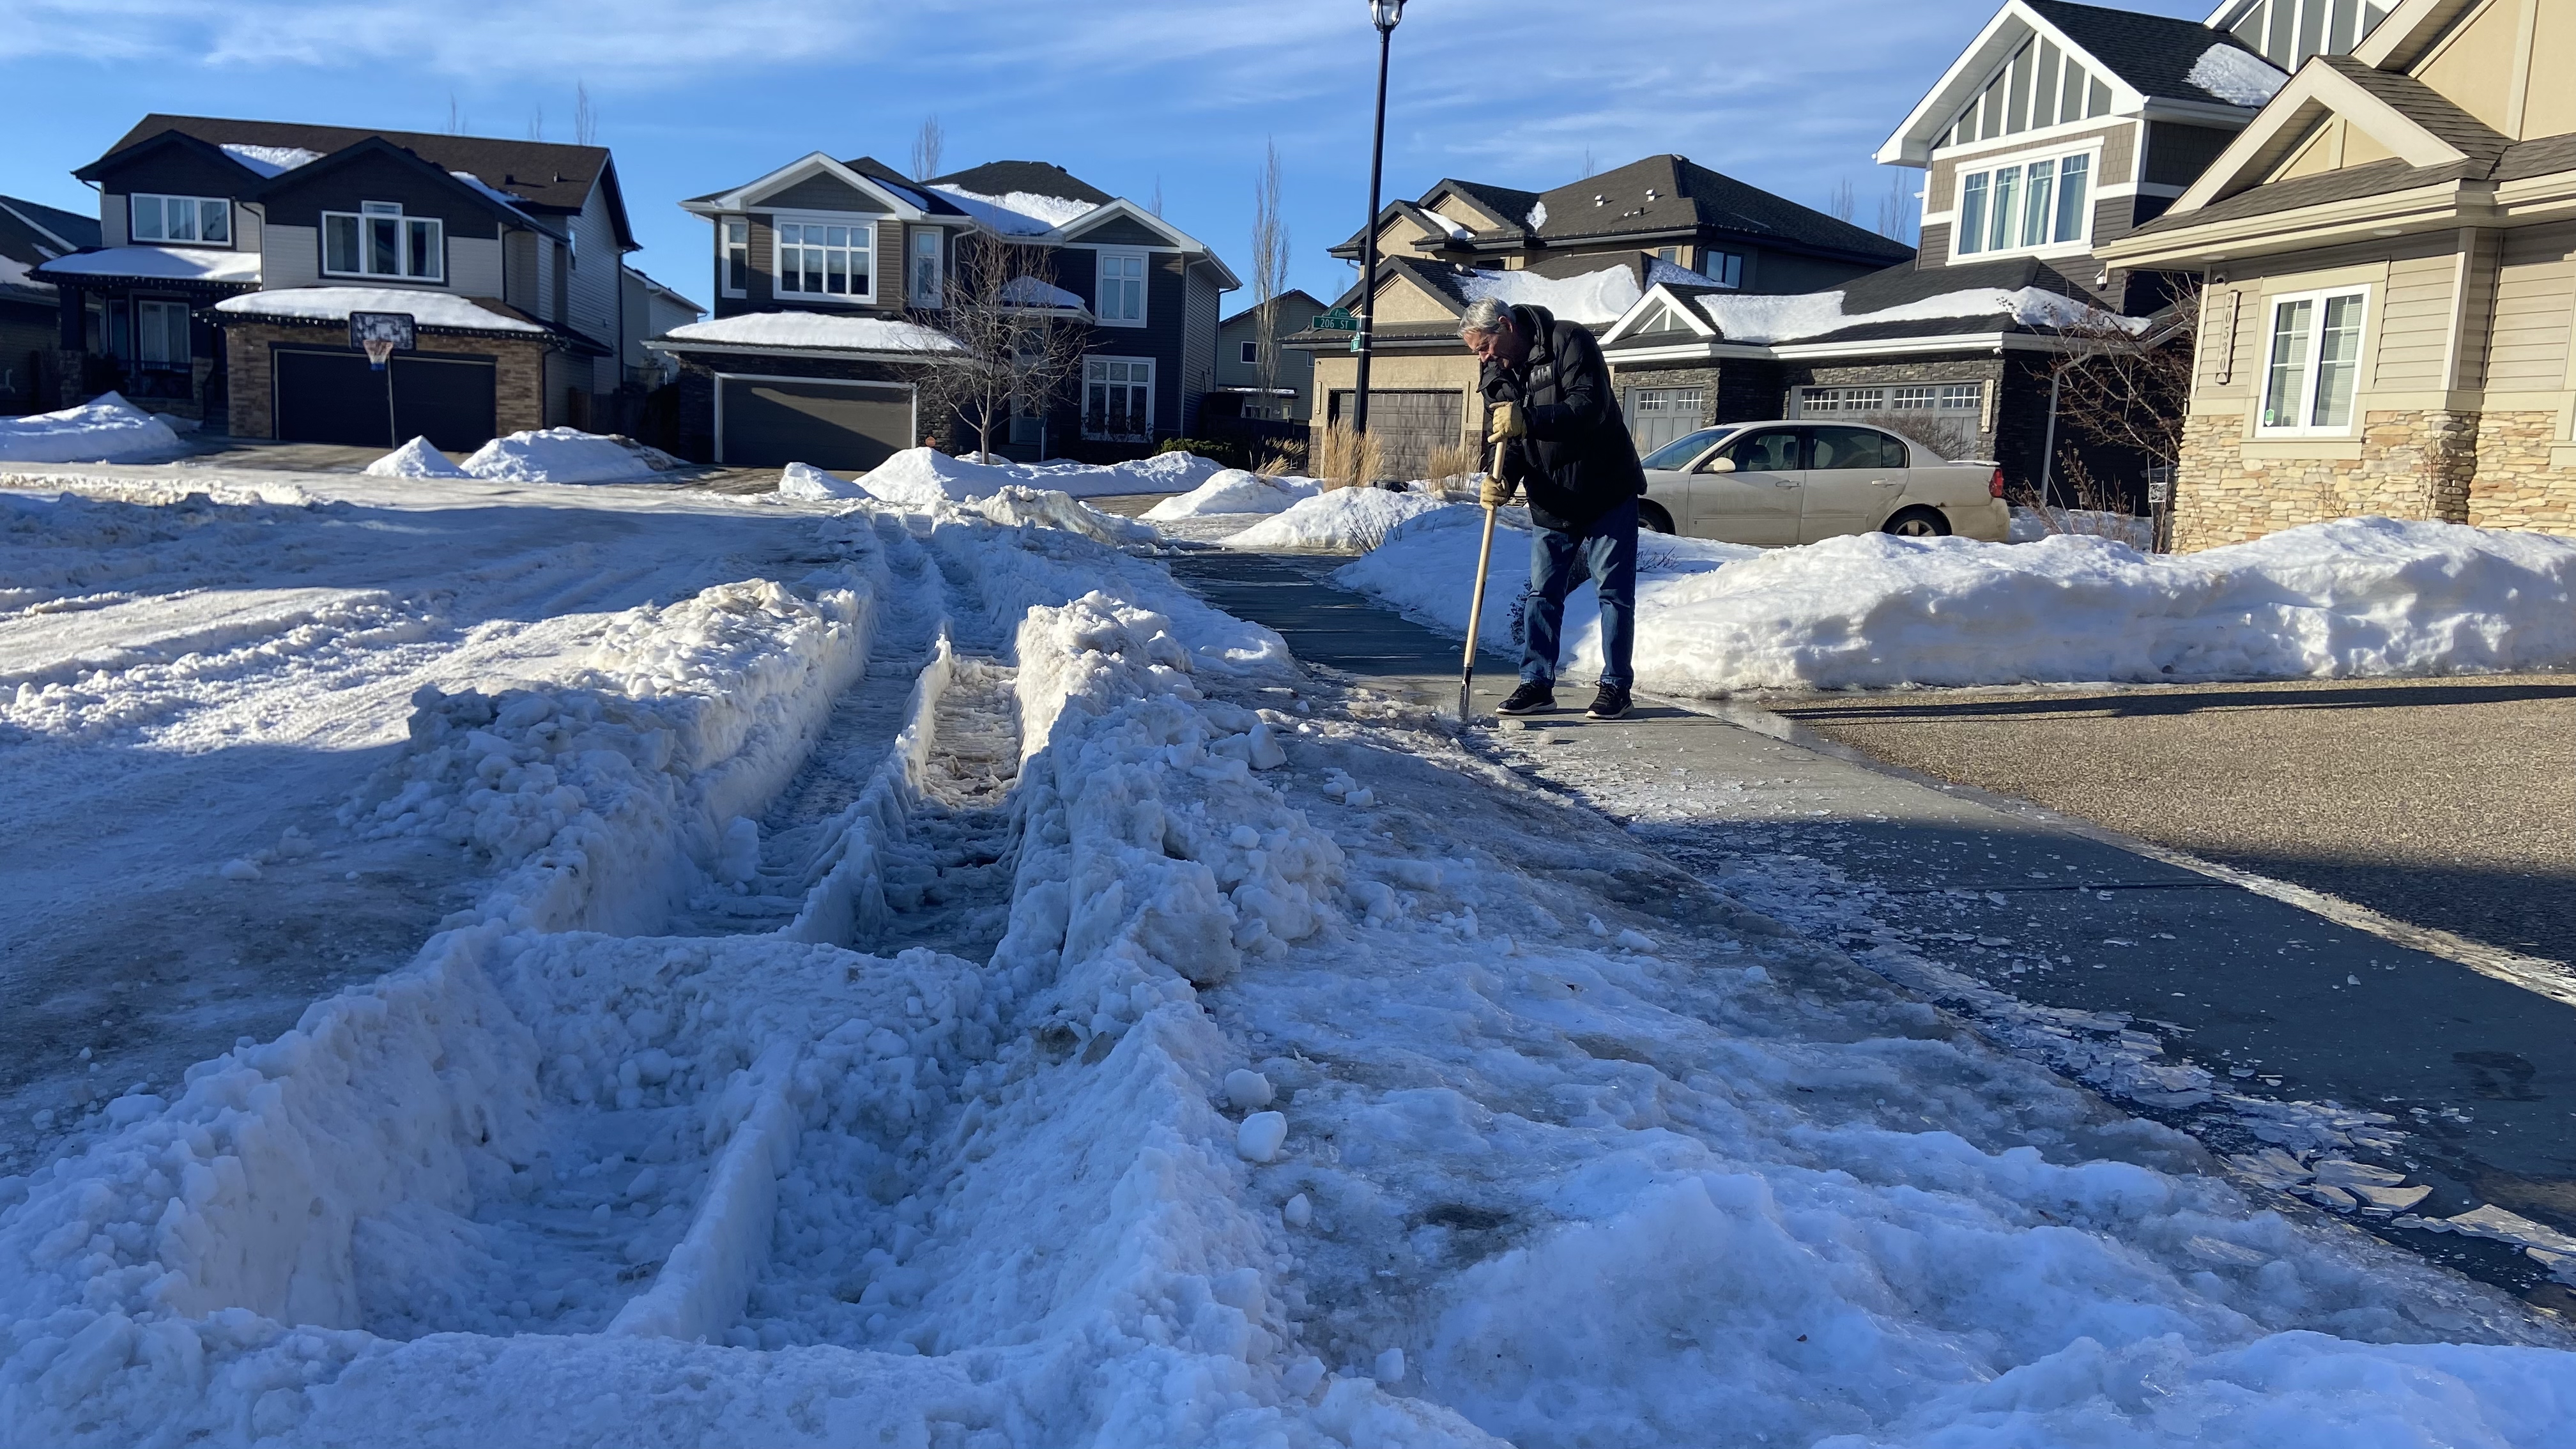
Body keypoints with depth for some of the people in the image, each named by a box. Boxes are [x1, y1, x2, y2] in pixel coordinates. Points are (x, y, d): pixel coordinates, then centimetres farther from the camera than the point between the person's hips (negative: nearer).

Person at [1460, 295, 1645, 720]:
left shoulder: (1568, 342, -16)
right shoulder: (1497, 376, 4)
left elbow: (1590, 407, -28)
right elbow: (1506, 442, 3)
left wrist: (1528, 419, -37)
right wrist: (1501, 479, -19)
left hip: (1607, 494, -6)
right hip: (1551, 504, 6)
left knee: (1614, 591, 0)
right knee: (1541, 595, 6)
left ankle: (1616, 685, 7)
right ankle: (1537, 683, 14)